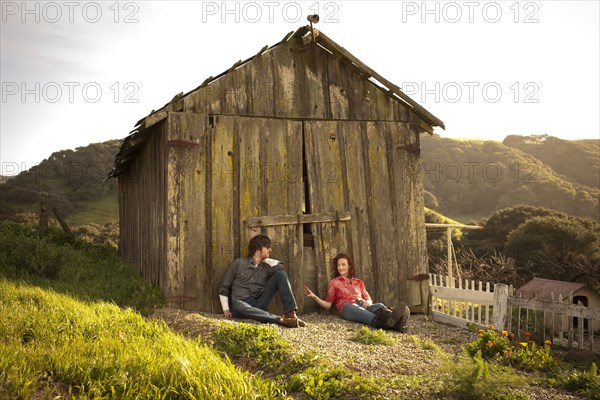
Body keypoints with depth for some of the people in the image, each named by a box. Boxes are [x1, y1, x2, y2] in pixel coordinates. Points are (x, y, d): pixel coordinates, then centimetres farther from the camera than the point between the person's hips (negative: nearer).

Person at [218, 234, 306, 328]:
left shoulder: (266, 267, 11)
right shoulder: (238, 263, 5)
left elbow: (280, 267, -12)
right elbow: (224, 288, 7)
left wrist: (265, 259, 3)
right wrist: (226, 309, -2)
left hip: (260, 304, 3)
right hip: (242, 303, -3)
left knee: (280, 273, -10)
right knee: (238, 306, -42)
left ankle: (291, 314, -24)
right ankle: (281, 320, -48)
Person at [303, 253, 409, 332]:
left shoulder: (359, 282, 31)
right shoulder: (333, 283, 24)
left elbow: (369, 299, 25)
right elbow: (328, 304, 16)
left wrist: (367, 303, 0)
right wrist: (314, 297, -1)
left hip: (363, 305, 4)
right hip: (347, 307, -4)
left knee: (378, 306, -33)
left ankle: (392, 318, -70)